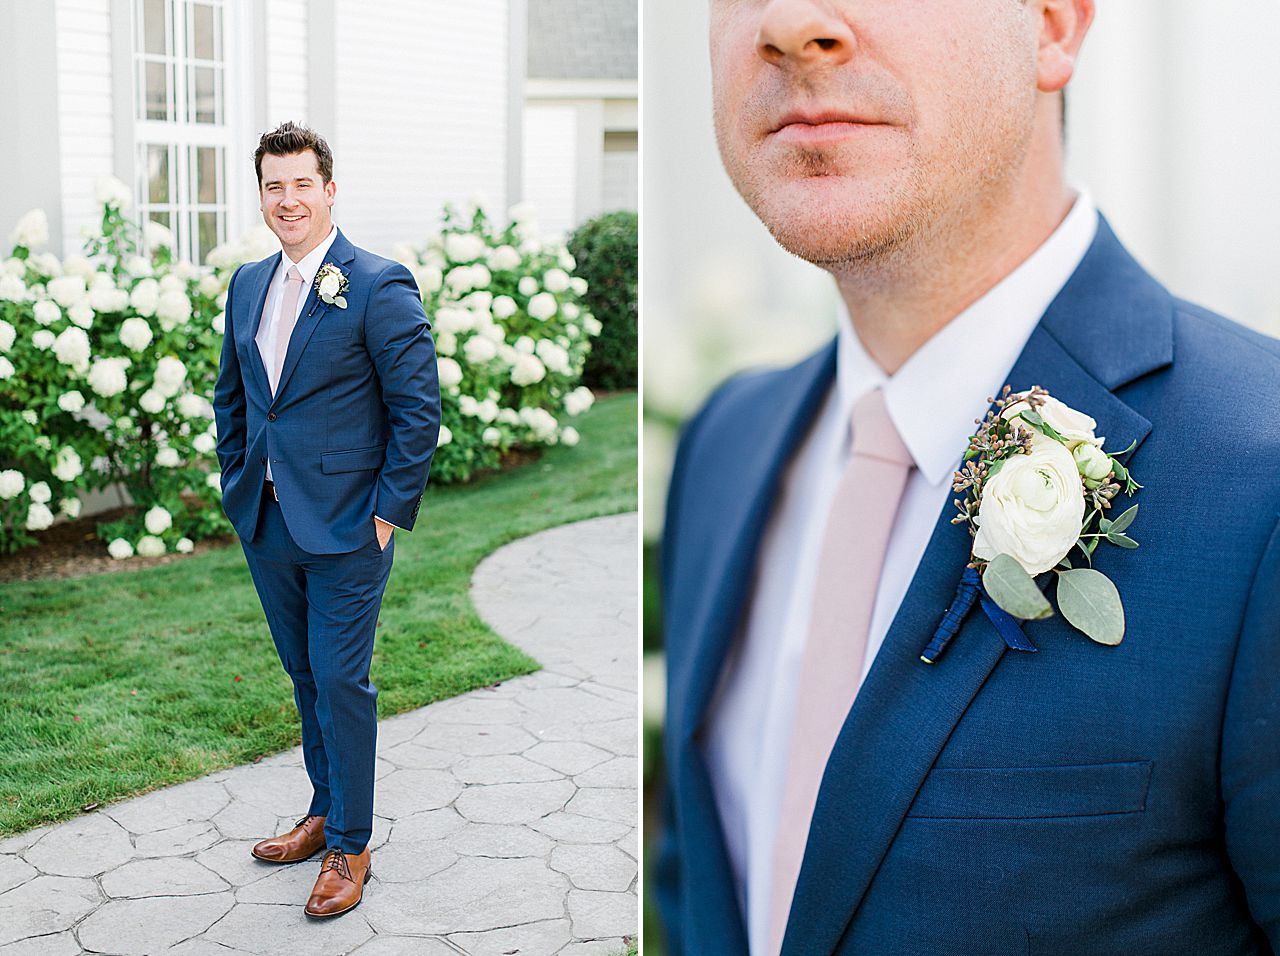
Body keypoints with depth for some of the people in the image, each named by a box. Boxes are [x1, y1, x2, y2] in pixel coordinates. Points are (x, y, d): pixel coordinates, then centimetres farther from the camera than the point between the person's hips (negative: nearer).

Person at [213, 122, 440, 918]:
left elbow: (420, 410, -12)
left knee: (342, 683, 1)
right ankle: (325, 813, 34)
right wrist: (238, 485, 12)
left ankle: (351, 845, 15)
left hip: (347, 527, -6)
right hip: (267, 524, 6)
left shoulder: (380, 287, -12)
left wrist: (389, 511, -13)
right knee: (306, 677, 18)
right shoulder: (247, 285, 9)